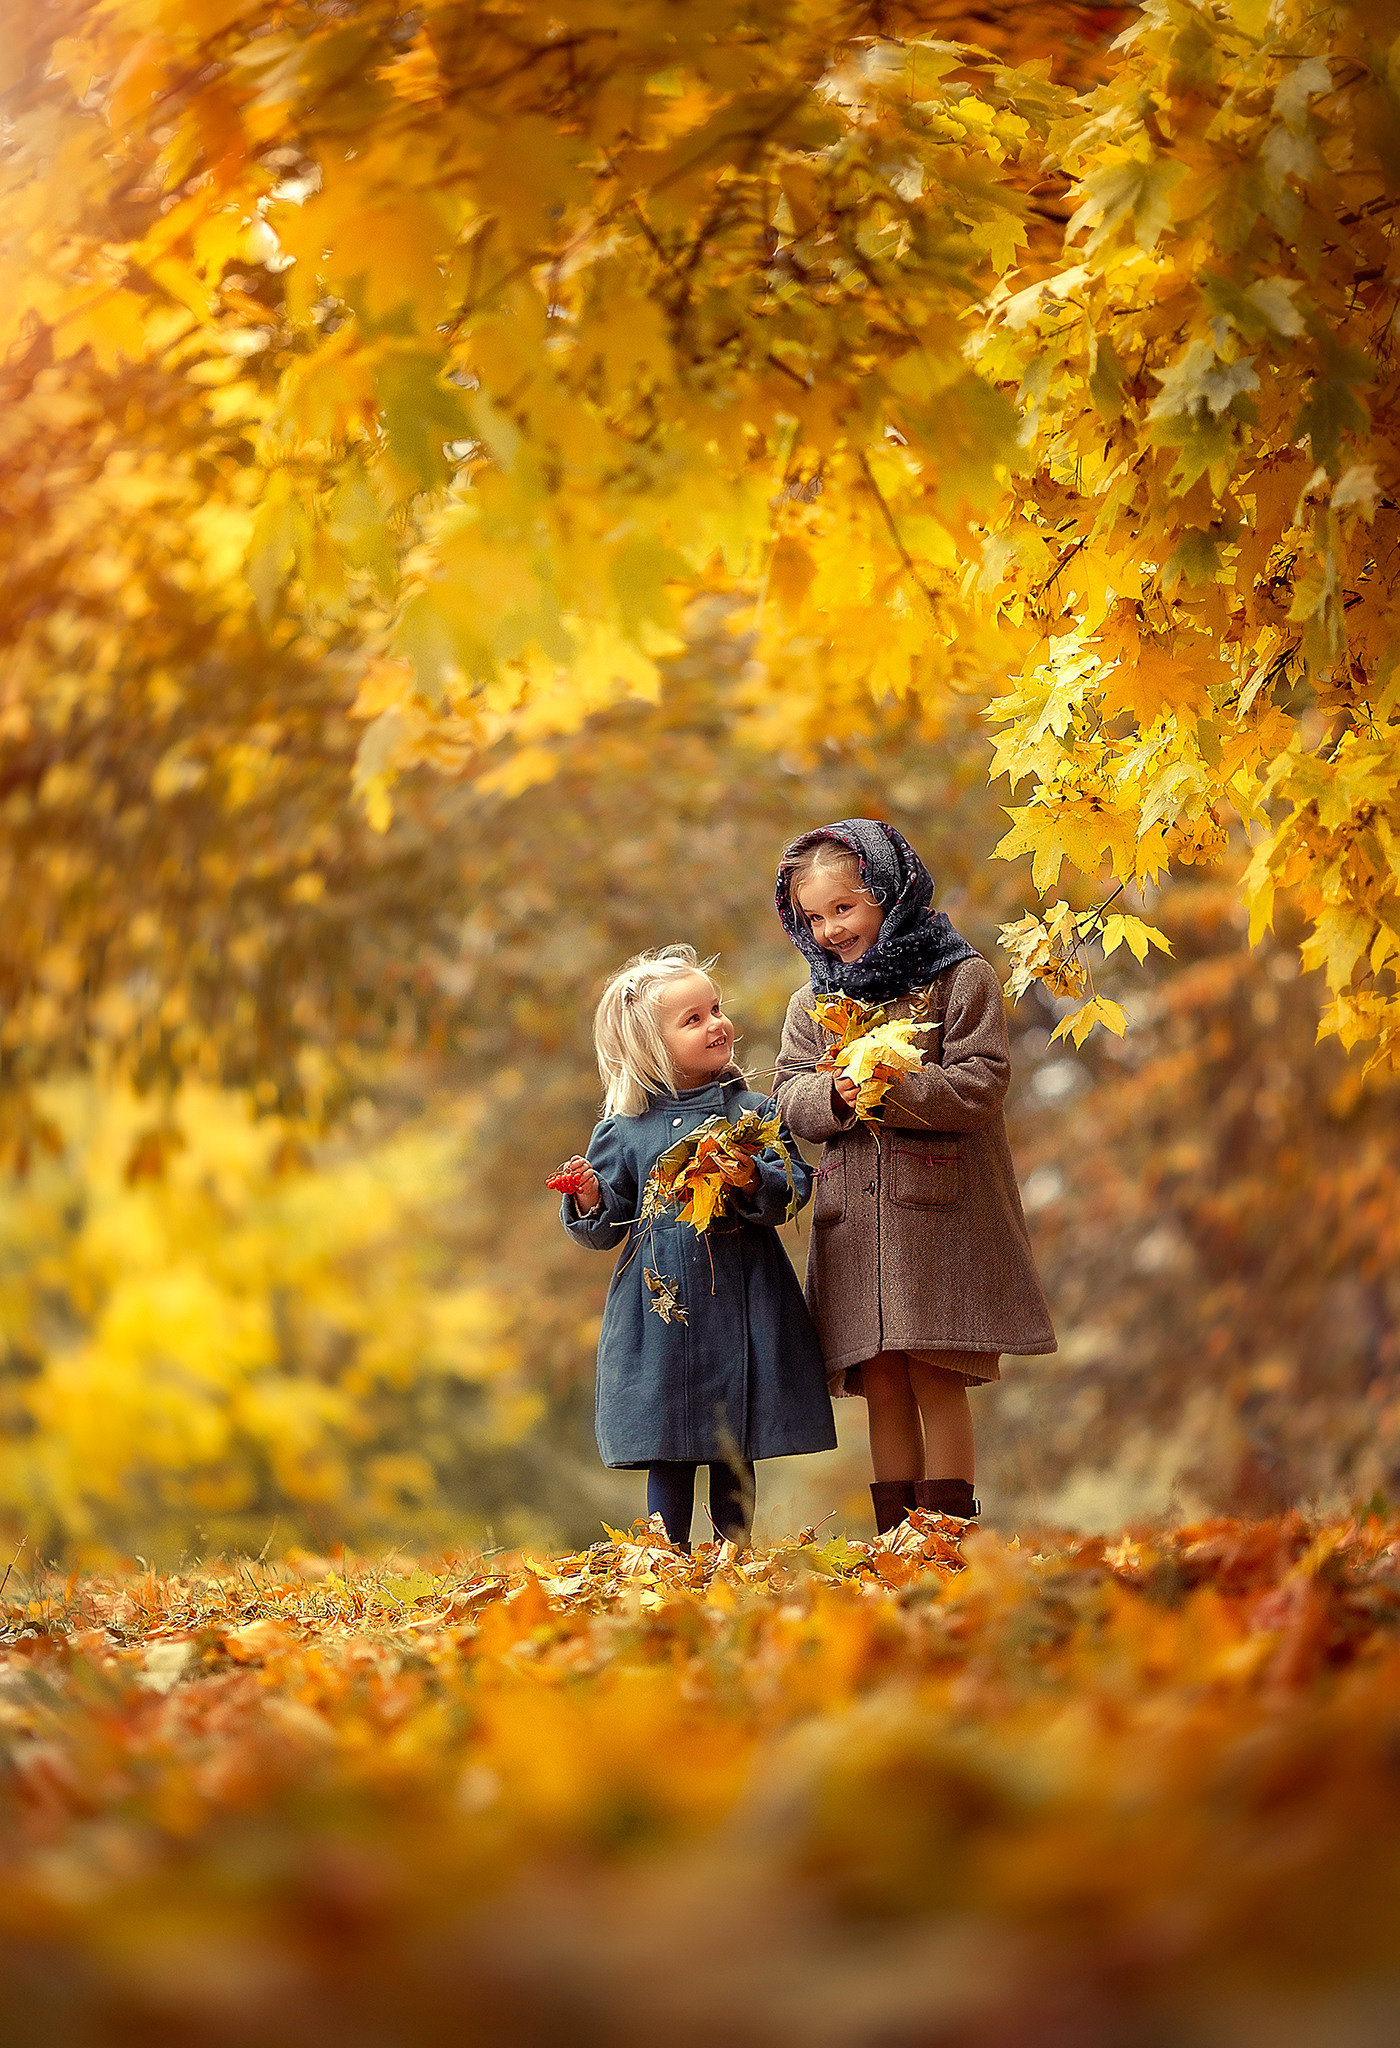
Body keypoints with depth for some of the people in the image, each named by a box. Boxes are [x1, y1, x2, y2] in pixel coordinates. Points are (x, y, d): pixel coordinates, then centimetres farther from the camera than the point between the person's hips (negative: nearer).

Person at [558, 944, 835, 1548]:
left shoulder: (754, 1113, 4)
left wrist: (754, 1181, -22)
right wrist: (590, 1201, -14)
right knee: (668, 1454, 2)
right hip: (661, 1310, 0)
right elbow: (606, 1230, 7)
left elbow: (794, 1187, -4)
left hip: (740, 1307, 0)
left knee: (735, 1453, 6)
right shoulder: (623, 1131, 3)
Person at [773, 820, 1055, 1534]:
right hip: (854, 1220, 4)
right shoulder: (811, 1004, 15)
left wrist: (897, 1089, -22)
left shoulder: (961, 978, -1)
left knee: (935, 1378, -5)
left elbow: (982, 1082, -10)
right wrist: (834, 1094, -15)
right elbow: (789, 1095, 7)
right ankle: (894, 1535, 11)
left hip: (940, 1211, -4)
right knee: (881, 1387, 6)